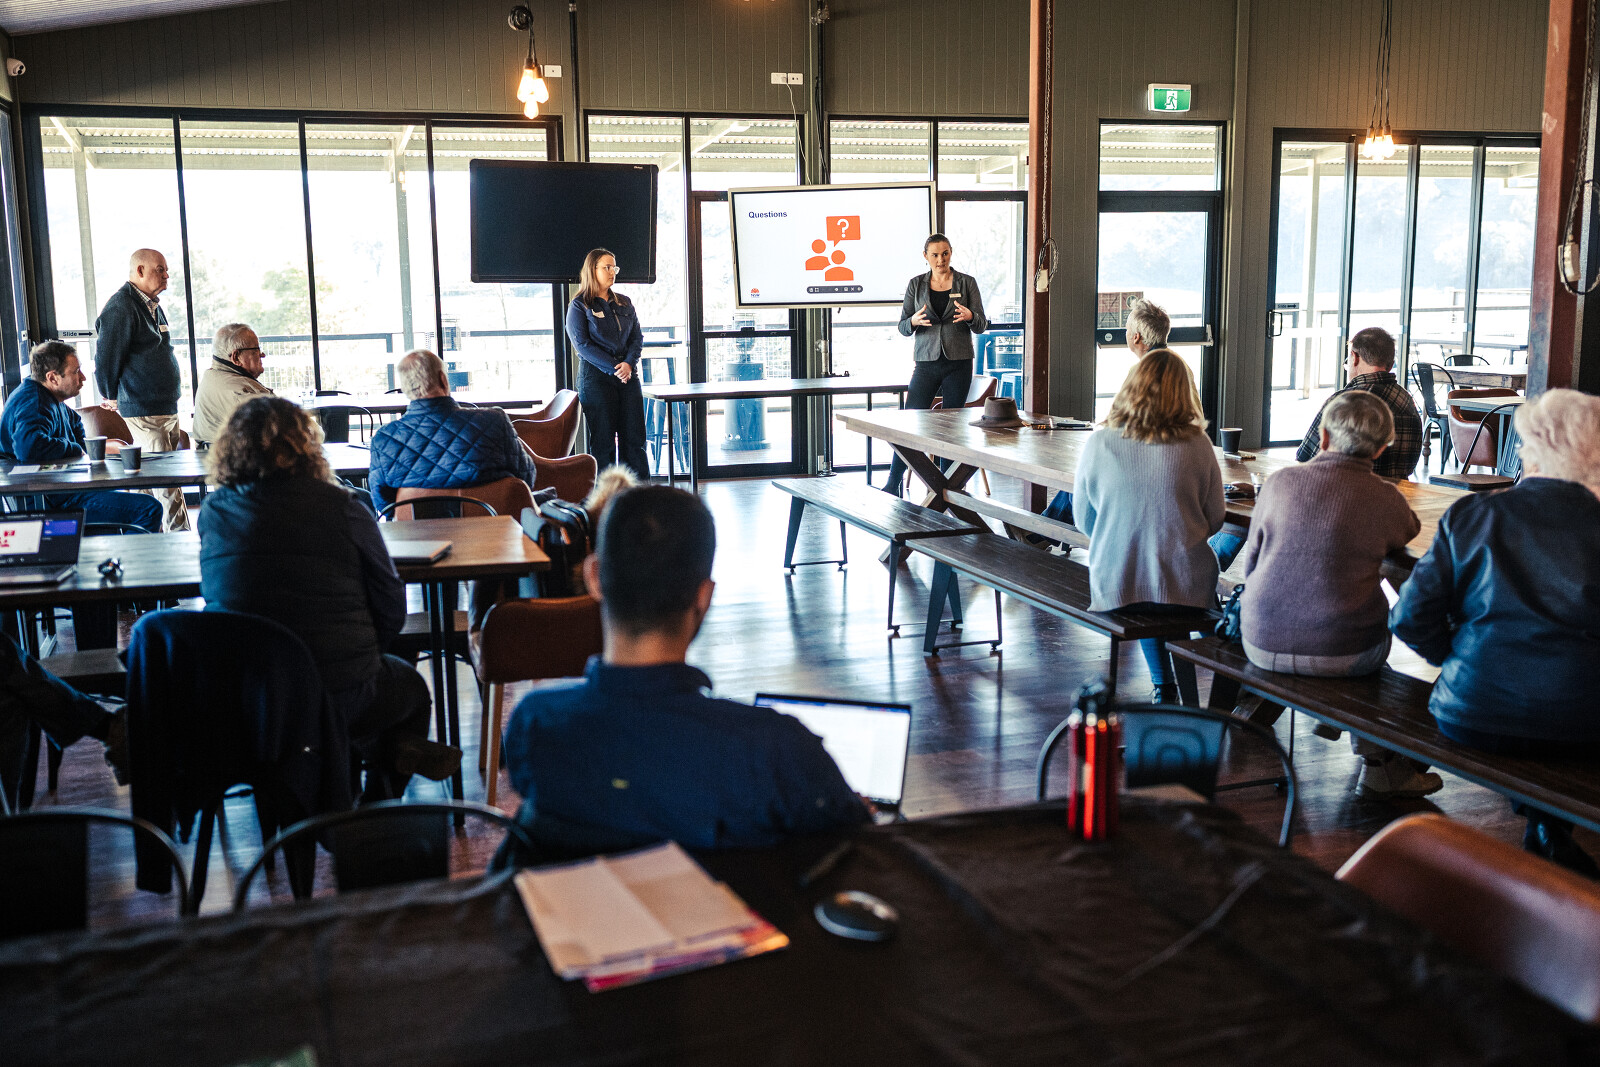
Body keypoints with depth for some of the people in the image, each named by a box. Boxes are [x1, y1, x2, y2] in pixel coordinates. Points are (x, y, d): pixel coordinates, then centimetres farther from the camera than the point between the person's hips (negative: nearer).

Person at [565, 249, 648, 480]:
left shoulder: (624, 303, 15)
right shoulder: (579, 305, 0)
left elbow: (637, 337, 11)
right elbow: (582, 344, -8)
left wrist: (629, 363, -8)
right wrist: (613, 368, -15)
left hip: (628, 376, 4)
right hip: (596, 378, -4)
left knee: (634, 437, 1)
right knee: (603, 440, -3)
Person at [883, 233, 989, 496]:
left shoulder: (967, 282, 4)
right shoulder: (916, 284, 7)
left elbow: (982, 326, 3)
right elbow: (902, 327, 6)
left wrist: (969, 316, -20)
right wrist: (914, 321, -17)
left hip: (958, 363, 0)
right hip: (927, 363, 1)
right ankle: (892, 486, 4)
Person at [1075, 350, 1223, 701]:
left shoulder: (1098, 445, -9)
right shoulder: (1197, 447, -11)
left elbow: (1084, 520, 2)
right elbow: (1214, 520, 1)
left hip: (1114, 586, 1)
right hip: (1184, 587, -1)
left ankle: (1164, 688, 36)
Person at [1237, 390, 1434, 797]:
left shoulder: (1280, 481, -4)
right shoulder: (1386, 499, -9)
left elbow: (1249, 563, 6)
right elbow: (1409, 531, 16)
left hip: (1262, 645, 2)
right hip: (1343, 654, -2)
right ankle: (1380, 766, 36)